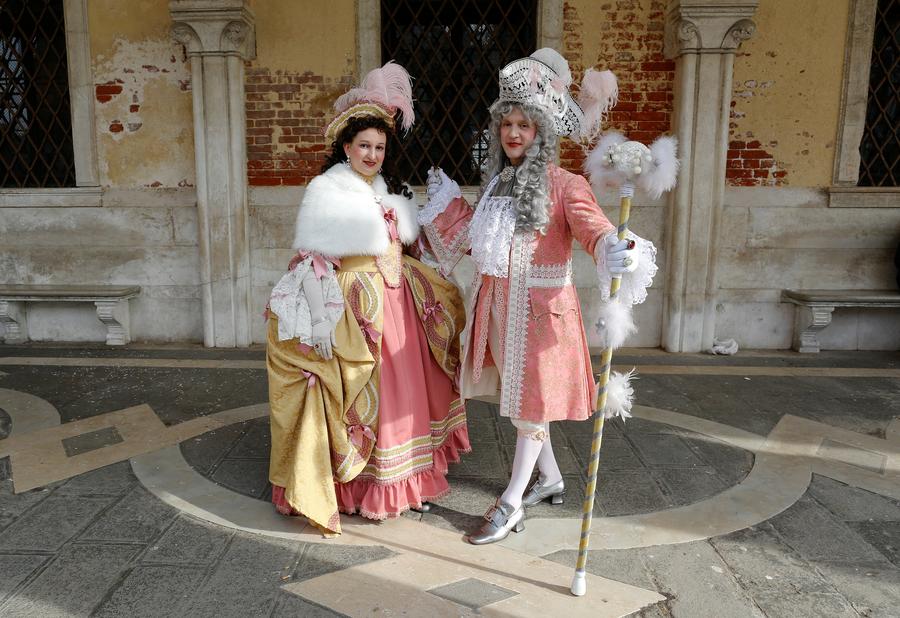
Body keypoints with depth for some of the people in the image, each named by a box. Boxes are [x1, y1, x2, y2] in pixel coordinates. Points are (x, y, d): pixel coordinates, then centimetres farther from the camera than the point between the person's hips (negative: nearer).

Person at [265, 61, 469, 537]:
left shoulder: (391, 191, 15)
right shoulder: (326, 190, -6)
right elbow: (313, 260, -12)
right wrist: (323, 321, -17)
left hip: (396, 301, 7)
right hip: (352, 307, -7)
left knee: (402, 388, 12)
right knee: (358, 394, -1)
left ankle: (404, 480, 28)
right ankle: (357, 486, 16)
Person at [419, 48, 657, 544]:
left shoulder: (562, 185, -10)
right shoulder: (496, 182, 10)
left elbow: (593, 228, -25)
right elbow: (471, 237, 20)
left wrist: (619, 250, -46)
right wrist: (446, 198, 25)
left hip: (540, 305, -7)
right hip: (498, 304, 7)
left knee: (532, 401, 3)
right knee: (522, 398, 17)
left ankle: (512, 503, 15)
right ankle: (550, 479, 36)